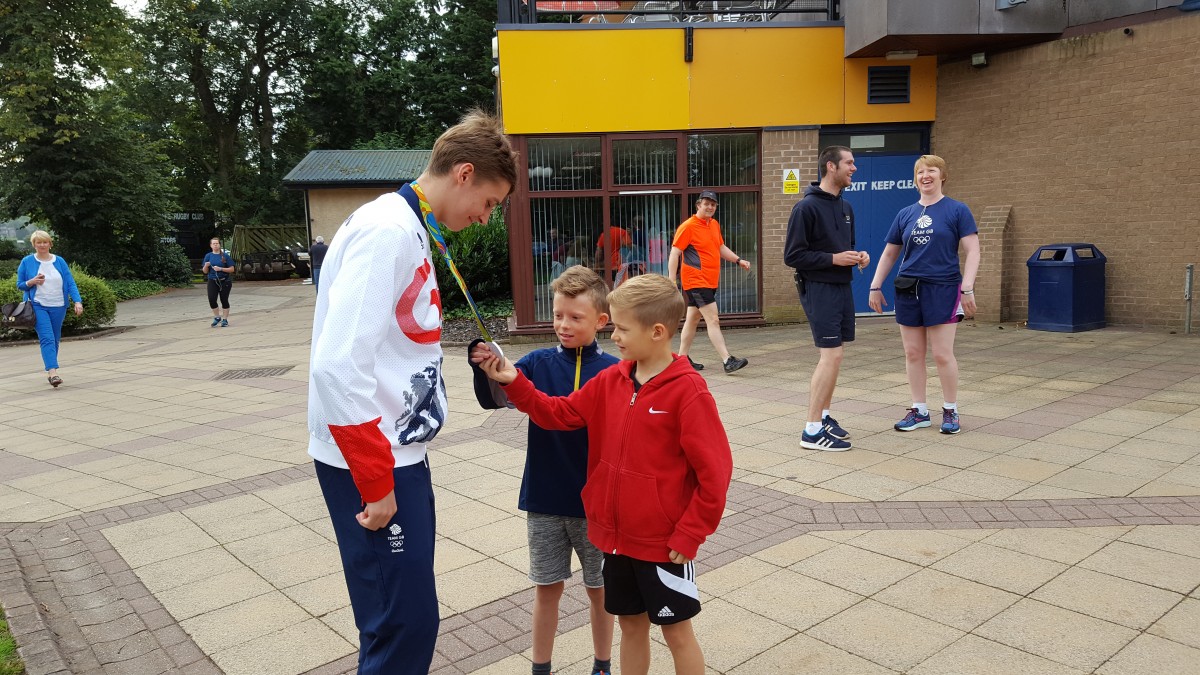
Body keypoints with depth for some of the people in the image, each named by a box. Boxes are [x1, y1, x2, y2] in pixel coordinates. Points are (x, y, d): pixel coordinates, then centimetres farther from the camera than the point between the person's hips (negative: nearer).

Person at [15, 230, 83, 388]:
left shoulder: (59, 261, 6)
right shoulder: (27, 262, 2)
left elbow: (70, 283, 0)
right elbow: (19, 285, 7)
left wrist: (77, 301, -13)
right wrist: (32, 282, -14)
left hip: (58, 307, 3)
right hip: (38, 306, -3)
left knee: (55, 340, 10)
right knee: (47, 338, -15)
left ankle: (49, 369, 25)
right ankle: (53, 372, -24)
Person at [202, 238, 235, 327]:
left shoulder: (225, 256, -1)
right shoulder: (208, 256, 6)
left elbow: (232, 269, -4)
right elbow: (205, 271, 8)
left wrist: (221, 269, -16)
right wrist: (206, 266, -14)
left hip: (224, 281, -2)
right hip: (212, 281, 2)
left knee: (224, 300, 3)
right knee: (212, 300, -9)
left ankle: (225, 320, 14)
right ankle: (217, 317, 11)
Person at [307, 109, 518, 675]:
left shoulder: (410, 229, 12)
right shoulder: (387, 230, -18)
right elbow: (339, 366, -25)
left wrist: (394, 465, 16)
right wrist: (375, 482, -20)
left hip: (397, 454, 9)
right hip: (368, 461, -9)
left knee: (408, 612, 17)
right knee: (405, 623, -2)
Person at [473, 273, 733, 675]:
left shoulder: (688, 391, -19)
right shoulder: (611, 380, 1)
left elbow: (714, 472, -18)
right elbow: (560, 414, 6)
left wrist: (688, 536, -14)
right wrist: (514, 382, -5)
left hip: (664, 543, -6)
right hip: (616, 536, 6)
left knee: (676, 631, 12)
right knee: (630, 624, 21)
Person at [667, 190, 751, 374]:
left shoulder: (714, 225, 13)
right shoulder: (688, 227, -11)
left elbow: (721, 248, 26)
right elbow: (674, 254, -13)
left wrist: (738, 260, 13)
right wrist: (671, 280, -20)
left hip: (710, 282, 8)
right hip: (696, 282, -8)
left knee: (693, 319, 14)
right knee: (713, 320, -12)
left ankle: (683, 358, 23)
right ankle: (728, 361, -14)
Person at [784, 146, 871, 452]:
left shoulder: (845, 208, 13)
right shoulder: (807, 207, -12)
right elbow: (792, 256, -14)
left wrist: (858, 256, 3)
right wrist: (833, 258, -18)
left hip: (842, 287, 8)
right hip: (818, 288, -8)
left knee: (831, 355, 12)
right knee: (831, 355, -11)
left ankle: (824, 416, 23)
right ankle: (812, 430, -5)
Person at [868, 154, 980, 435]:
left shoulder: (957, 210, -2)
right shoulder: (905, 214, 10)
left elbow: (972, 251, -6)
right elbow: (889, 253, 16)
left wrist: (967, 289, -15)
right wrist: (875, 287, 11)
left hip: (943, 289, -4)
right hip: (908, 290, 4)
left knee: (943, 355, -3)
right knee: (913, 354, 7)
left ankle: (950, 411, 14)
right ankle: (919, 411, 18)